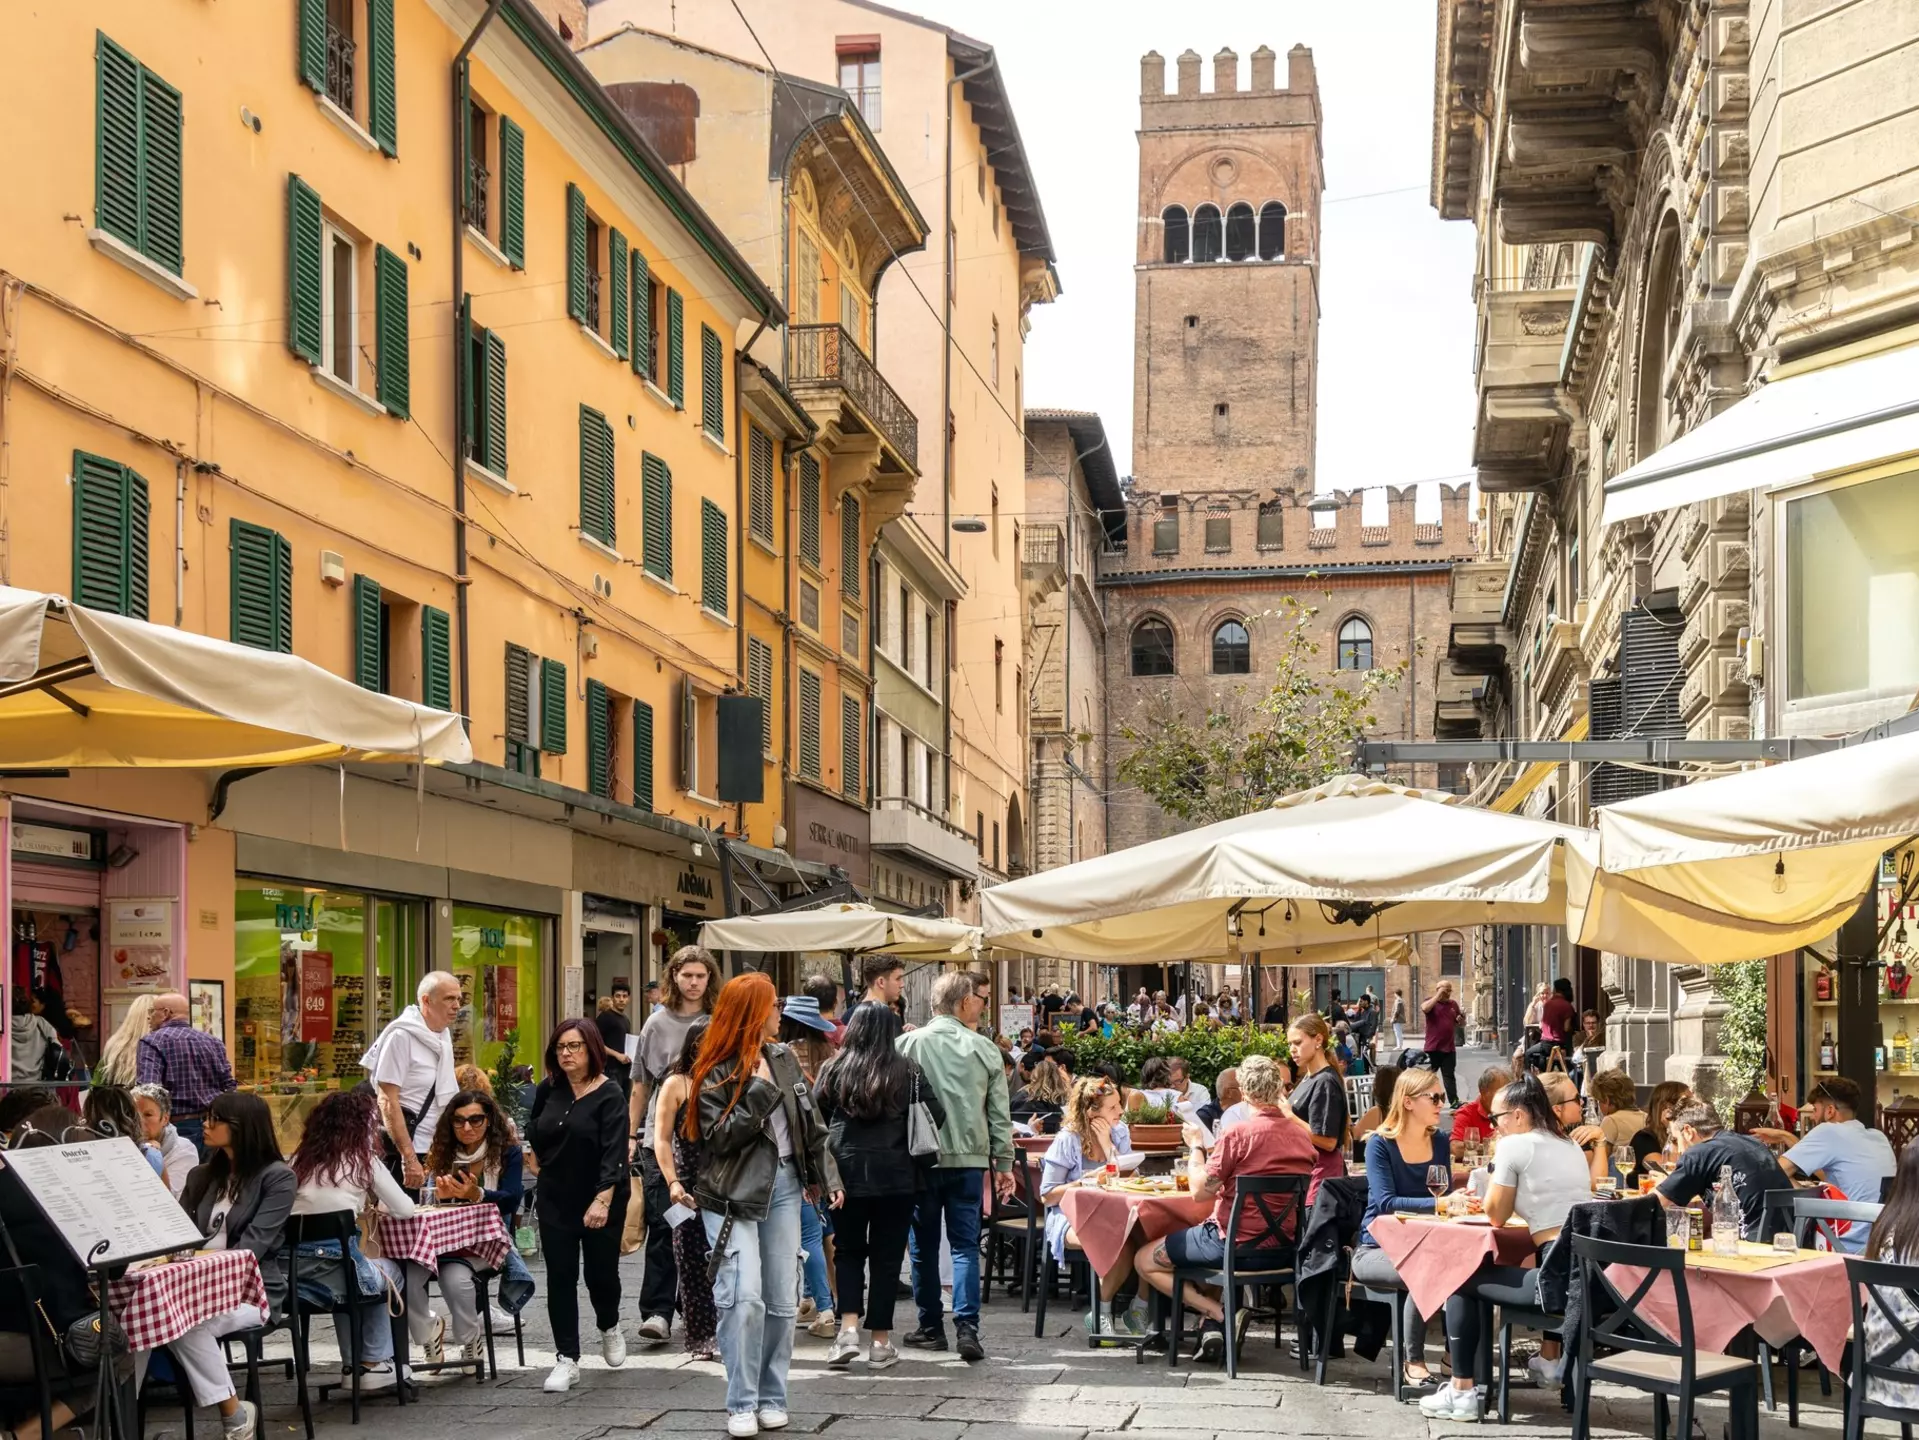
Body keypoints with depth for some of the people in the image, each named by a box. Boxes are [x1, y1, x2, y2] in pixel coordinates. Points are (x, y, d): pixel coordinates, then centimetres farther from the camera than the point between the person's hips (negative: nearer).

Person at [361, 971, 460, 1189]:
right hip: (402, 1153, -8)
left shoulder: (443, 1035, 11)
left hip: (435, 1152, 8)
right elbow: (388, 1102, -17)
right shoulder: (401, 1036, -13)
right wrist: (409, 1159, -22)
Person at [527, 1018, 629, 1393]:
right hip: (555, 1200, 4)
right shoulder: (548, 1090, 1)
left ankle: (609, 1327, 38)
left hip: (600, 1202, -4)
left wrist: (603, 1200, -32)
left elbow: (614, 1152, -23)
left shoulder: (609, 1096, -14)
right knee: (560, 1277, 0)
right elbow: (533, 1130, 21)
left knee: (600, 1273, 6)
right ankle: (566, 1359, 3)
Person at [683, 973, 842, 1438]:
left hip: (784, 1186, 6)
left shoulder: (785, 1060, 9)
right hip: (733, 1194, -6)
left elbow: (811, 1125, 13)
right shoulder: (714, 1073, -8)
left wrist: (827, 1177, 11)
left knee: (782, 1301, 6)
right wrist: (760, 1091, -19)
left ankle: (772, 1398, 16)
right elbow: (719, 1137, -16)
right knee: (744, 1298, -15)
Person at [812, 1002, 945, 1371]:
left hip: (846, 1173, 1)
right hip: (896, 1175, -1)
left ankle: (848, 1328, -3)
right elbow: (937, 1116, -3)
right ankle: (881, 1343, 9)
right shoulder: (907, 1072, -3)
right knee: (886, 1256, 7)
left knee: (848, 1251, 14)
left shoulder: (834, 1071, 0)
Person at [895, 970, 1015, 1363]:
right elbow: (999, 1113, 2)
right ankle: (967, 1327, -7)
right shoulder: (983, 1049, -1)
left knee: (924, 1247, 11)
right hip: (969, 1159, 0)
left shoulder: (909, 1044, -5)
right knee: (966, 1245, 4)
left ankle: (931, 1328, 17)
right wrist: (1004, 1163, 10)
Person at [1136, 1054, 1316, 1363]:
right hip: (1286, 1244, 7)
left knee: (1144, 1260, 9)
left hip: (1238, 1242, -7)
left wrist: (1196, 1145, -4)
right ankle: (1213, 1324, 20)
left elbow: (1200, 1191, -18)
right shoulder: (1304, 1134, 1)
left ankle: (1218, 1314, -6)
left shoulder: (1238, 1134, -20)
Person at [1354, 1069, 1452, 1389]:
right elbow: (1386, 1203, -22)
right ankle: (1414, 1362, -18)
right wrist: (1437, 1204, -33)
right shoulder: (1380, 1144, -10)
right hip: (1377, 1250, -5)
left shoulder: (1440, 1143, 7)